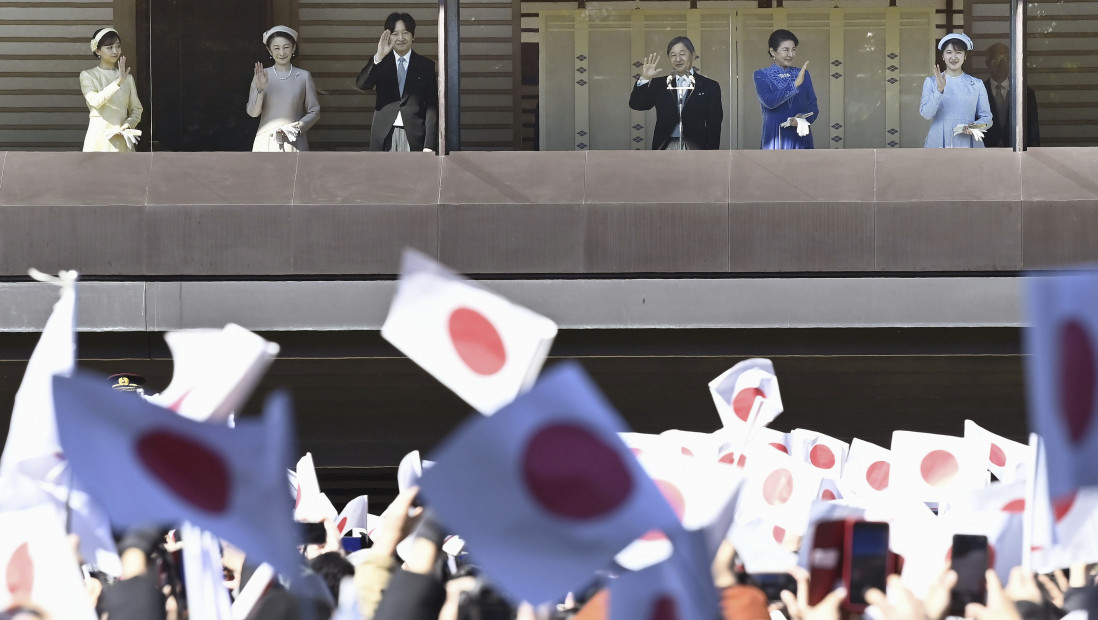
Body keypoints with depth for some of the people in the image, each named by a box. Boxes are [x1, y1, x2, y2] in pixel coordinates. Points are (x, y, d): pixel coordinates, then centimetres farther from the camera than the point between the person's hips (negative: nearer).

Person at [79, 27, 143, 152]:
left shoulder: (128, 78, 15)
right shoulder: (88, 75, 3)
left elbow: (137, 109, 15)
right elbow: (95, 100, -15)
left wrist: (128, 124, -7)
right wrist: (118, 82, -26)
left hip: (121, 140, 3)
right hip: (99, 136, -3)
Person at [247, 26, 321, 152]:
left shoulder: (304, 76, 5)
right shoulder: (262, 76, 7)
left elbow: (314, 112, 9)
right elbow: (252, 112, 1)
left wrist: (299, 126, -9)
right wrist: (260, 89, -14)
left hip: (294, 142, -1)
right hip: (266, 144, 1)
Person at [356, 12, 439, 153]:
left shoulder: (425, 66, 9)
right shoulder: (380, 64, 11)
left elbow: (432, 107, 6)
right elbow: (361, 84, -7)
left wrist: (430, 145, -3)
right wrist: (379, 57, -18)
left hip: (413, 135, 0)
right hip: (385, 136, 1)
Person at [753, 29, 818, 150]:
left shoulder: (803, 74, 11)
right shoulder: (762, 76, 2)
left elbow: (813, 107, 10)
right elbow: (768, 101, -16)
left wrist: (803, 119, -12)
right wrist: (795, 84, -23)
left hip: (801, 139, 3)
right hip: (775, 139, -3)